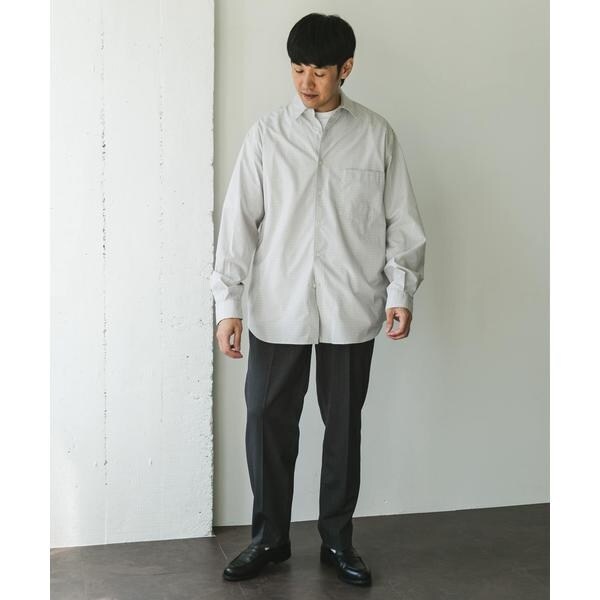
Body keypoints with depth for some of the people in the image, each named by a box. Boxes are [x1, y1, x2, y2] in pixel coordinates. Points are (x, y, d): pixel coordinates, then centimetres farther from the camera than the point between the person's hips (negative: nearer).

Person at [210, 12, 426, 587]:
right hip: (278, 309, 0)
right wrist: (228, 302, -6)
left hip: (351, 309, 0)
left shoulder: (376, 134, 2)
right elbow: (240, 218, -1)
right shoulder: (266, 133, 1)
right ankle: (269, 537, 24)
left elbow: (401, 219, 5)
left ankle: (337, 539, 26)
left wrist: (401, 290, -5)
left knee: (344, 424, 9)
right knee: (269, 421, 5)